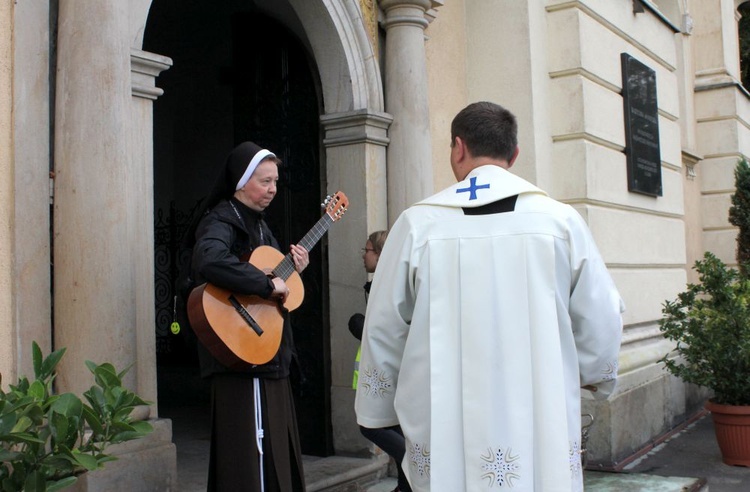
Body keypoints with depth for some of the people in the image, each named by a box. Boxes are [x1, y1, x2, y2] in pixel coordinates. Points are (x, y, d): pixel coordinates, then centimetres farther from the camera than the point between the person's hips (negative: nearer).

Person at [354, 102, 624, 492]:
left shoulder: (417, 224, -5)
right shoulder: (561, 220, -3)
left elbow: (383, 330, 1)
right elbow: (601, 322, 1)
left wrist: (377, 413, 15)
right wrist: (596, 375, 22)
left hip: (444, 441, 0)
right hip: (543, 441, 1)